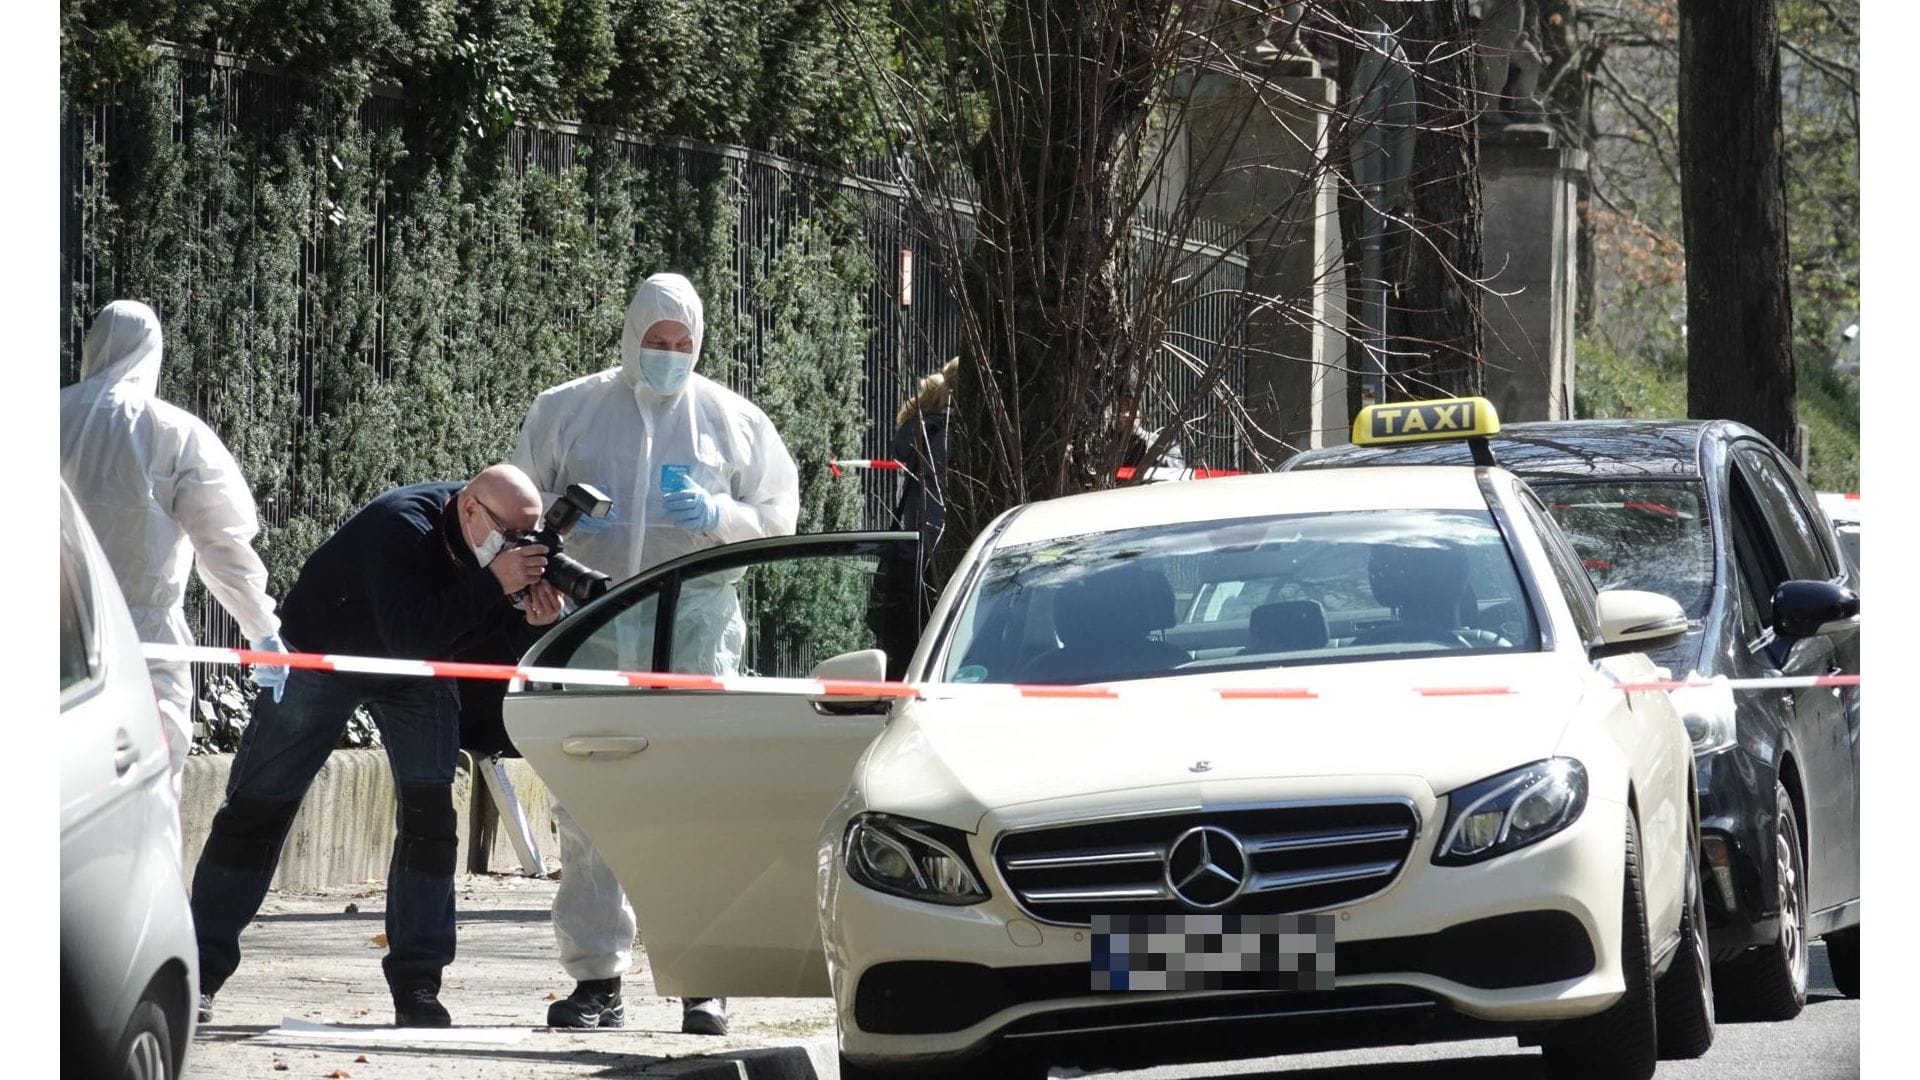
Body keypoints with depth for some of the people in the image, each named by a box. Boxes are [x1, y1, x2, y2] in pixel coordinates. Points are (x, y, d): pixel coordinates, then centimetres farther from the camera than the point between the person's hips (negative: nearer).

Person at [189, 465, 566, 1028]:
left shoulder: (511, 546, -16)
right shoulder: (402, 524, -35)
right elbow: (407, 631, -44)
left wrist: (536, 622, -34)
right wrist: (492, 585, -47)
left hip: (415, 675, 5)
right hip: (320, 655, -5)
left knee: (431, 810, -10)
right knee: (257, 808, -3)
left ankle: (417, 986, -5)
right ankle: (198, 974, 3)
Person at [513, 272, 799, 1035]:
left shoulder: (731, 419, 10)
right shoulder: (567, 411, 11)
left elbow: (778, 516, 12)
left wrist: (717, 515, -9)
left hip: (694, 621, -1)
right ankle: (596, 978, 4)